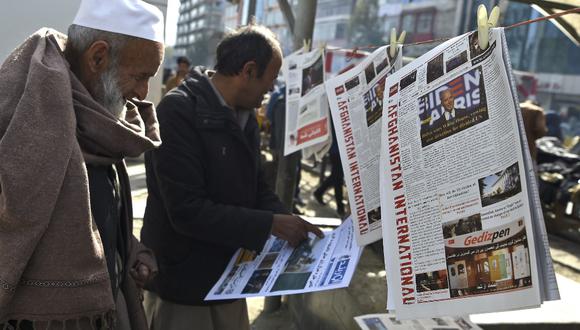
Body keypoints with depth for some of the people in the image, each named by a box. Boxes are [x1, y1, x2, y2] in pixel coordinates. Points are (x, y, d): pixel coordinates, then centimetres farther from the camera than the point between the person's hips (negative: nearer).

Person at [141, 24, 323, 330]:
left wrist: (288, 224, -5)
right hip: (183, 285, -8)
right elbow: (187, 210, -26)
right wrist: (270, 224, -22)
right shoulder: (178, 111, -21)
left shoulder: (244, 116, 6)